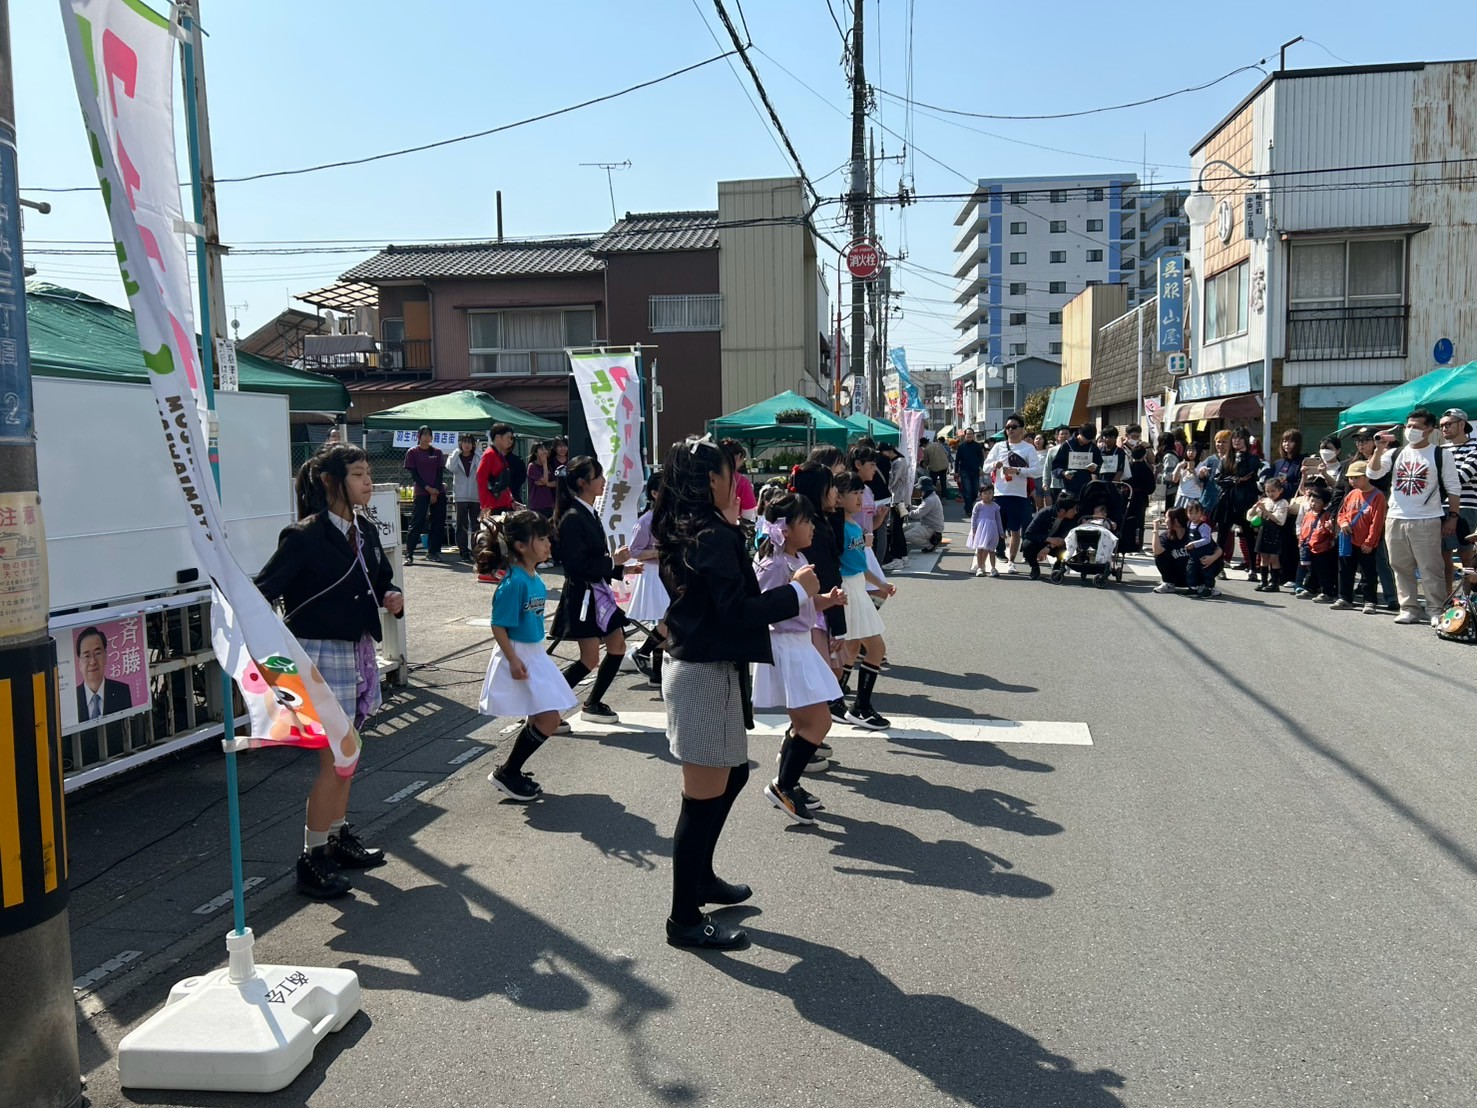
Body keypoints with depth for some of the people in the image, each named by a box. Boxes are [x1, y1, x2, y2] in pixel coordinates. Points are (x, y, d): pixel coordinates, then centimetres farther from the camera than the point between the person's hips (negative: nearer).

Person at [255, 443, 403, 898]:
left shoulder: (366, 532, 7)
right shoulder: (305, 537, -16)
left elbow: (381, 581, 19)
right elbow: (263, 590, -19)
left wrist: (392, 599, -2)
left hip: (360, 651, 8)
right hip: (323, 655, -8)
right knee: (334, 760, -5)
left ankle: (339, 837, 32)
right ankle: (312, 859, 8)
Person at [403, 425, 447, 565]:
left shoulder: (437, 453, 10)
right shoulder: (412, 452, 3)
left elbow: (440, 473, 5)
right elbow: (414, 474, -3)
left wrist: (435, 492, -6)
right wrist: (428, 488, -12)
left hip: (438, 493, 4)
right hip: (421, 493, -3)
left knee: (438, 522, 3)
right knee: (416, 523, -8)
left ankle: (432, 552, 12)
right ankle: (409, 554, -8)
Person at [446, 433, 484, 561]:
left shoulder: (477, 457, 8)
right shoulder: (455, 457, 9)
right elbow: (451, 468, -12)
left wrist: (476, 451, -4)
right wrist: (458, 451, -5)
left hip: (476, 496, 1)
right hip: (461, 496, 0)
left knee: (476, 525, 1)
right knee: (462, 525, -1)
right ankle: (464, 552, 2)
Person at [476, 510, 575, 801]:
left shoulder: (535, 578, 5)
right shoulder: (514, 582, -22)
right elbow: (498, 626, -20)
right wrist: (513, 660, -23)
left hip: (535, 653, 9)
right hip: (517, 656, -9)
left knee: (545, 718, 14)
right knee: (548, 719, -10)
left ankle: (513, 772, 28)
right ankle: (506, 773, 6)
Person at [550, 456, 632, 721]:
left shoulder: (589, 514, 11)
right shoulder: (573, 518, -18)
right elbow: (576, 565, -24)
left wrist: (620, 569, 12)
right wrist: (612, 561, -18)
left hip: (598, 591, 10)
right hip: (582, 594, -10)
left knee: (617, 646, 12)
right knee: (590, 659, -7)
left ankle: (593, 704, 24)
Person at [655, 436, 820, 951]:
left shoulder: (683, 532, 9)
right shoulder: (712, 537, -20)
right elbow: (737, 611, -24)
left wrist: (731, 527, 11)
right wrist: (796, 591, -12)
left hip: (692, 666, 10)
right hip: (707, 675, -10)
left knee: (732, 775, 24)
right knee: (705, 798, 0)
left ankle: (701, 876, 39)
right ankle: (685, 919, 11)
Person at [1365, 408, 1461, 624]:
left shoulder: (1441, 455, 1)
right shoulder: (1395, 453, 10)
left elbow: (1453, 488, 1)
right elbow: (1372, 473, -1)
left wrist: (1453, 516, -6)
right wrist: (1379, 450, -12)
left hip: (1427, 522, -4)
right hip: (1395, 520, 4)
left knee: (1431, 570, -4)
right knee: (1402, 568, 8)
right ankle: (1409, 608, 16)